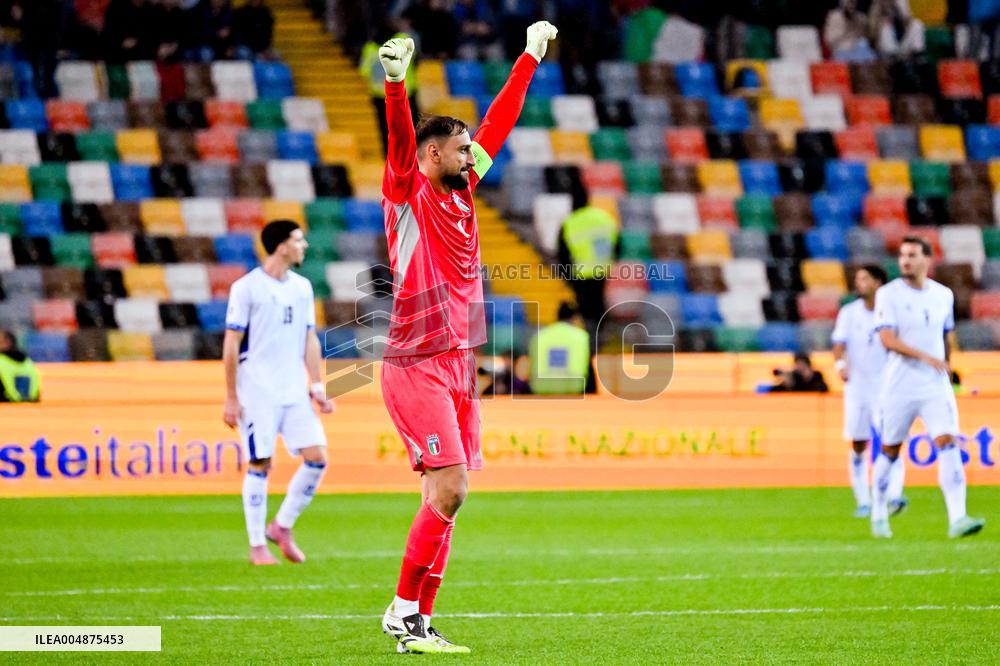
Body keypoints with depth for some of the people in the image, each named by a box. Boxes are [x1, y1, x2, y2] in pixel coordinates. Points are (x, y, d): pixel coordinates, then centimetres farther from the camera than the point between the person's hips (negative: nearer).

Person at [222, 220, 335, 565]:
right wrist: (230, 398, -8)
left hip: (295, 393, 5)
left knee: (317, 456, -5)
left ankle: (282, 526, 10)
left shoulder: (302, 287, 11)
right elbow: (231, 344, -6)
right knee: (260, 464, -3)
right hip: (257, 392, -5)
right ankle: (257, 545, 6)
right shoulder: (247, 287, -6)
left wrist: (317, 386, 8)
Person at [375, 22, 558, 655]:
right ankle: (403, 611, -6)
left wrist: (531, 57, 30)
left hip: (459, 365, 8)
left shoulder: (462, 191, 15)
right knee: (447, 490, -14)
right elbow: (402, 139, -23)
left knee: (447, 498, 5)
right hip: (418, 367, -8)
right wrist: (395, 82, -40)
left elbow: (497, 125, 24)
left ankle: (420, 622, 7)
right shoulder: (409, 193, -4)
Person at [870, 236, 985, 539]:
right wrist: (926, 357, -26)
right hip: (899, 387, -2)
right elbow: (887, 339, -16)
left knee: (948, 445, -13)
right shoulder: (888, 294, -5)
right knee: (889, 451, 7)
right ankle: (879, 517, 25)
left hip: (936, 388, 2)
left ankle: (957, 519, -20)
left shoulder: (944, 295, 8)